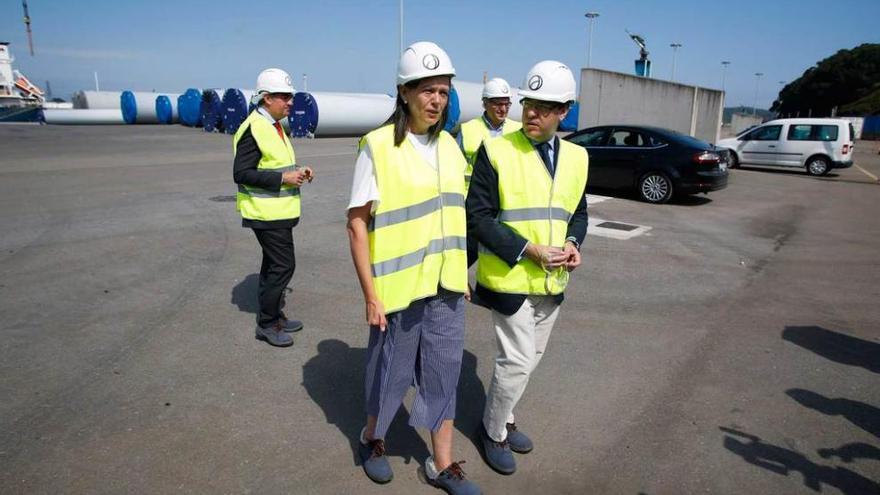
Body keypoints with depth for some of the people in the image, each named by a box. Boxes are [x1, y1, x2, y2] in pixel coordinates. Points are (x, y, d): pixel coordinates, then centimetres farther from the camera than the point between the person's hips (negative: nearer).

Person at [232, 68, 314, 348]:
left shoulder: (274, 126, 14)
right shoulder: (253, 128, -17)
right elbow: (241, 173, -21)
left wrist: (297, 171, 6)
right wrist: (283, 178, -23)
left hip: (278, 212, 10)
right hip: (267, 213, -10)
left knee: (273, 264, 16)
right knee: (283, 265, -8)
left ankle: (273, 316, 29)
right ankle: (266, 324, 5)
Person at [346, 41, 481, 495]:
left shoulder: (450, 147, 7)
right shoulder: (377, 147, -12)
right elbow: (357, 224, -12)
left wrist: (462, 273, 13)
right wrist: (370, 294, -14)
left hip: (446, 288, 6)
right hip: (399, 288, -5)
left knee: (444, 376, 14)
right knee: (392, 372, 13)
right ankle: (372, 440, 41)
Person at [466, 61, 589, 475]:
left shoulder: (576, 157, 5)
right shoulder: (496, 151, -11)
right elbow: (477, 217, -14)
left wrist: (572, 244, -7)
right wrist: (529, 250, -21)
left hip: (551, 281, 6)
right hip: (509, 278, -6)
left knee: (529, 358, 18)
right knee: (517, 361, -1)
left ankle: (501, 416, 41)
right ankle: (494, 430, 25)